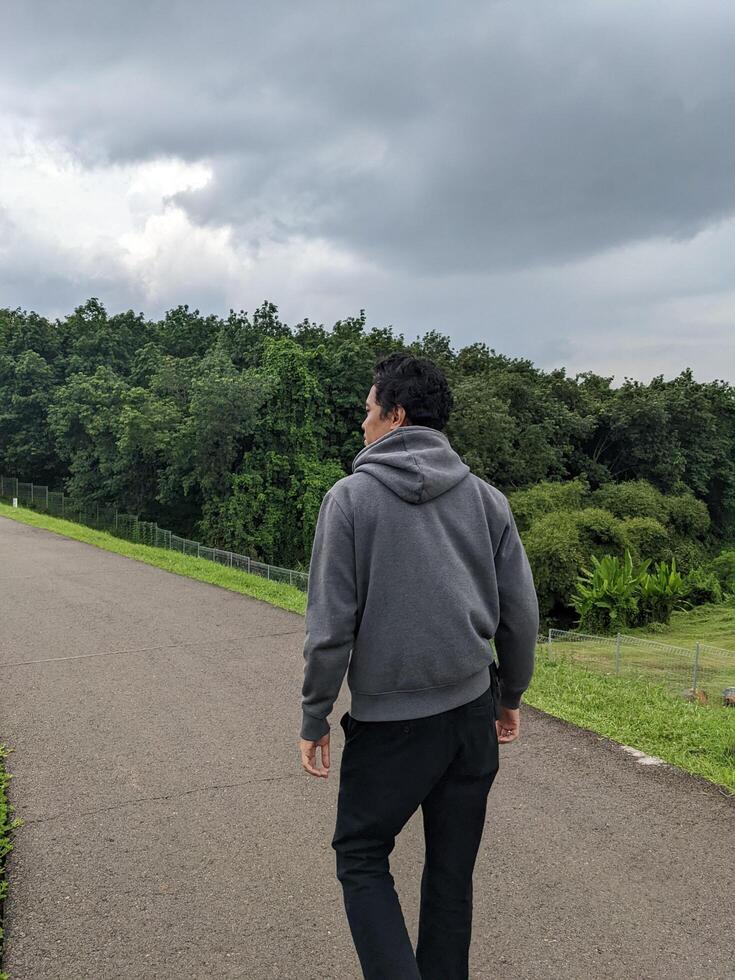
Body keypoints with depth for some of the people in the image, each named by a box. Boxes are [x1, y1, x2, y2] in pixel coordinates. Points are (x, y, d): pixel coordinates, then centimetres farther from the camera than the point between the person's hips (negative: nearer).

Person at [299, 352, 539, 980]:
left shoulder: (351, 497, -10)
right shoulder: (487, 498, 1)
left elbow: (330, 625, -11)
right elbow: (521, 614, 3)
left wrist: (314, 718, -1)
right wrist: (510, 696, 17)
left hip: (387, 721, -4)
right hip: (472, 714, 4)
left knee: (362, 859, 16)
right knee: (452, 873, 18)